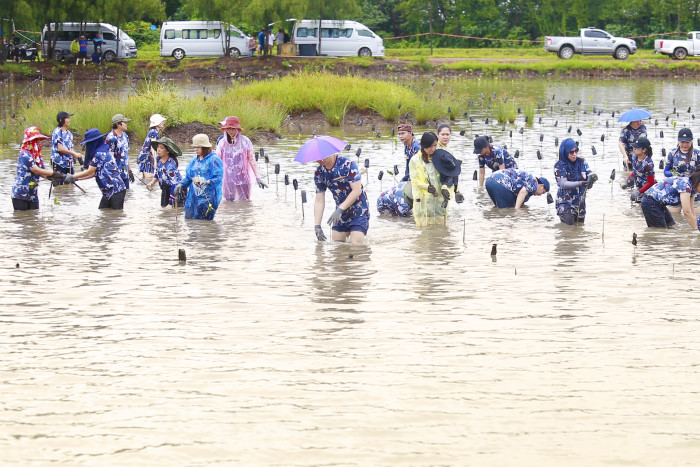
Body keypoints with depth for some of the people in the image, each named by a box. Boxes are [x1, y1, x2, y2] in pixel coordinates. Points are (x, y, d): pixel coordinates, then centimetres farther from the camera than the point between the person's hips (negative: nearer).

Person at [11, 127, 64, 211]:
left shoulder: (38, 156, 11)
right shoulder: (25, 155, -16)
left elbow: (43, 173, 5)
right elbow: (36, 170, -23)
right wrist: (53, 173, -23)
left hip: (33, 195, 8)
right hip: (20, 194, -8)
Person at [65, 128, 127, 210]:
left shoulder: (100, 154, -16)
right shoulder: (104, 152, 15)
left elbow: (89, 172, -12)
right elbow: (93, 173, 16)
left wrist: (72, 177, -3)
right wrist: (76, 178, 14)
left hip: (116, 190, -10)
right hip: (108, 192, 10)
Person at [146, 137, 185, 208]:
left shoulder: (171, 163, -28)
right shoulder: (159, 159, -6)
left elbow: (174, 184, -30)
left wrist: (170, 203, -30)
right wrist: (152, 182, -7)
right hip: (165, 190, 7)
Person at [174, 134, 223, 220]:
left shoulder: (214, 160, -5)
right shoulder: (194, 161, 17)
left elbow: (218, 178, -12)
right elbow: (188, 177, 20)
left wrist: (206, 182, -27)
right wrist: (181, 184, 2)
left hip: (208, 197, -7)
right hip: (193, 196, 7)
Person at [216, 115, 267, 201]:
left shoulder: (245, 141, -2)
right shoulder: (222, 143, 2)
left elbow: (252, 159, 2)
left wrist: (257, 177, 0)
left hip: (242, 177, -1)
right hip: (228, 178, 1)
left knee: (243, 202, -2)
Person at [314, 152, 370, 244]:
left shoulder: (348, 164, -18)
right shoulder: (319, 173, -2)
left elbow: (357, 191, -22)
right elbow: (319, 201, -1)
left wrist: (340, 209, -29)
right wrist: (317, 226, -11)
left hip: (358, 212, -6)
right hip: (341, 216, 6)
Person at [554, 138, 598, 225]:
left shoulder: (582, 162, -1)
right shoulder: (560, 166, -13)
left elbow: (589, 175, -5)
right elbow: (563, 184, -21)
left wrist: (592, 178, -30)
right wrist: (580, 183, -32)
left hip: (580, 200, 4)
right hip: (566, 200, -4)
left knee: (580, 223, 10)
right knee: (569, 223, -12)